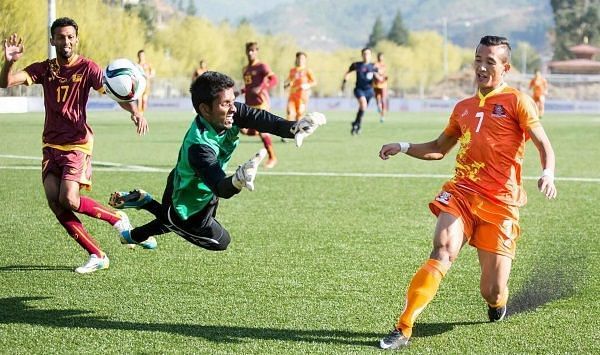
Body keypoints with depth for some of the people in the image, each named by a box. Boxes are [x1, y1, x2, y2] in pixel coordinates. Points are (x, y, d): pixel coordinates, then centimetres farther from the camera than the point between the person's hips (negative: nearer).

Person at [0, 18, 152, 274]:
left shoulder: (87, 68, -6)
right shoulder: (44, 69, 4)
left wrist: (134, 111, -38)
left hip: (77, 144, -5)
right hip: (51, 145, 5)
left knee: (68, 200, -19)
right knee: (54, 201, -8)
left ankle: (118, 218, 7)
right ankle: (97, 256, -1)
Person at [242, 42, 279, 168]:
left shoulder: (262, 66, -6)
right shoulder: (245, 69, 18)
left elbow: (274, 80, -19)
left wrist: (261, 88, -30)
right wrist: (242, 91, 13)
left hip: (261, 102, -7)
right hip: (249, 104, 7)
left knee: (262, 131, -10)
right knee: (245, 130, -8)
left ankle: (272, 157, 5)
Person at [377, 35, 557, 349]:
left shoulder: (516, 100, 1)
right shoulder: (464, 108, 17)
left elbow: (543, 144, -5)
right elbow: (439, 148, 29)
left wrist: (548, 173, -25)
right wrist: (403, 147, 12)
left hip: (499, 203, -3)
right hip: (460, 193, 3)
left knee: (492, 291, -3)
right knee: (443, 249, -26)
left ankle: (497, 303, 37)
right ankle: (403, 329, -27)